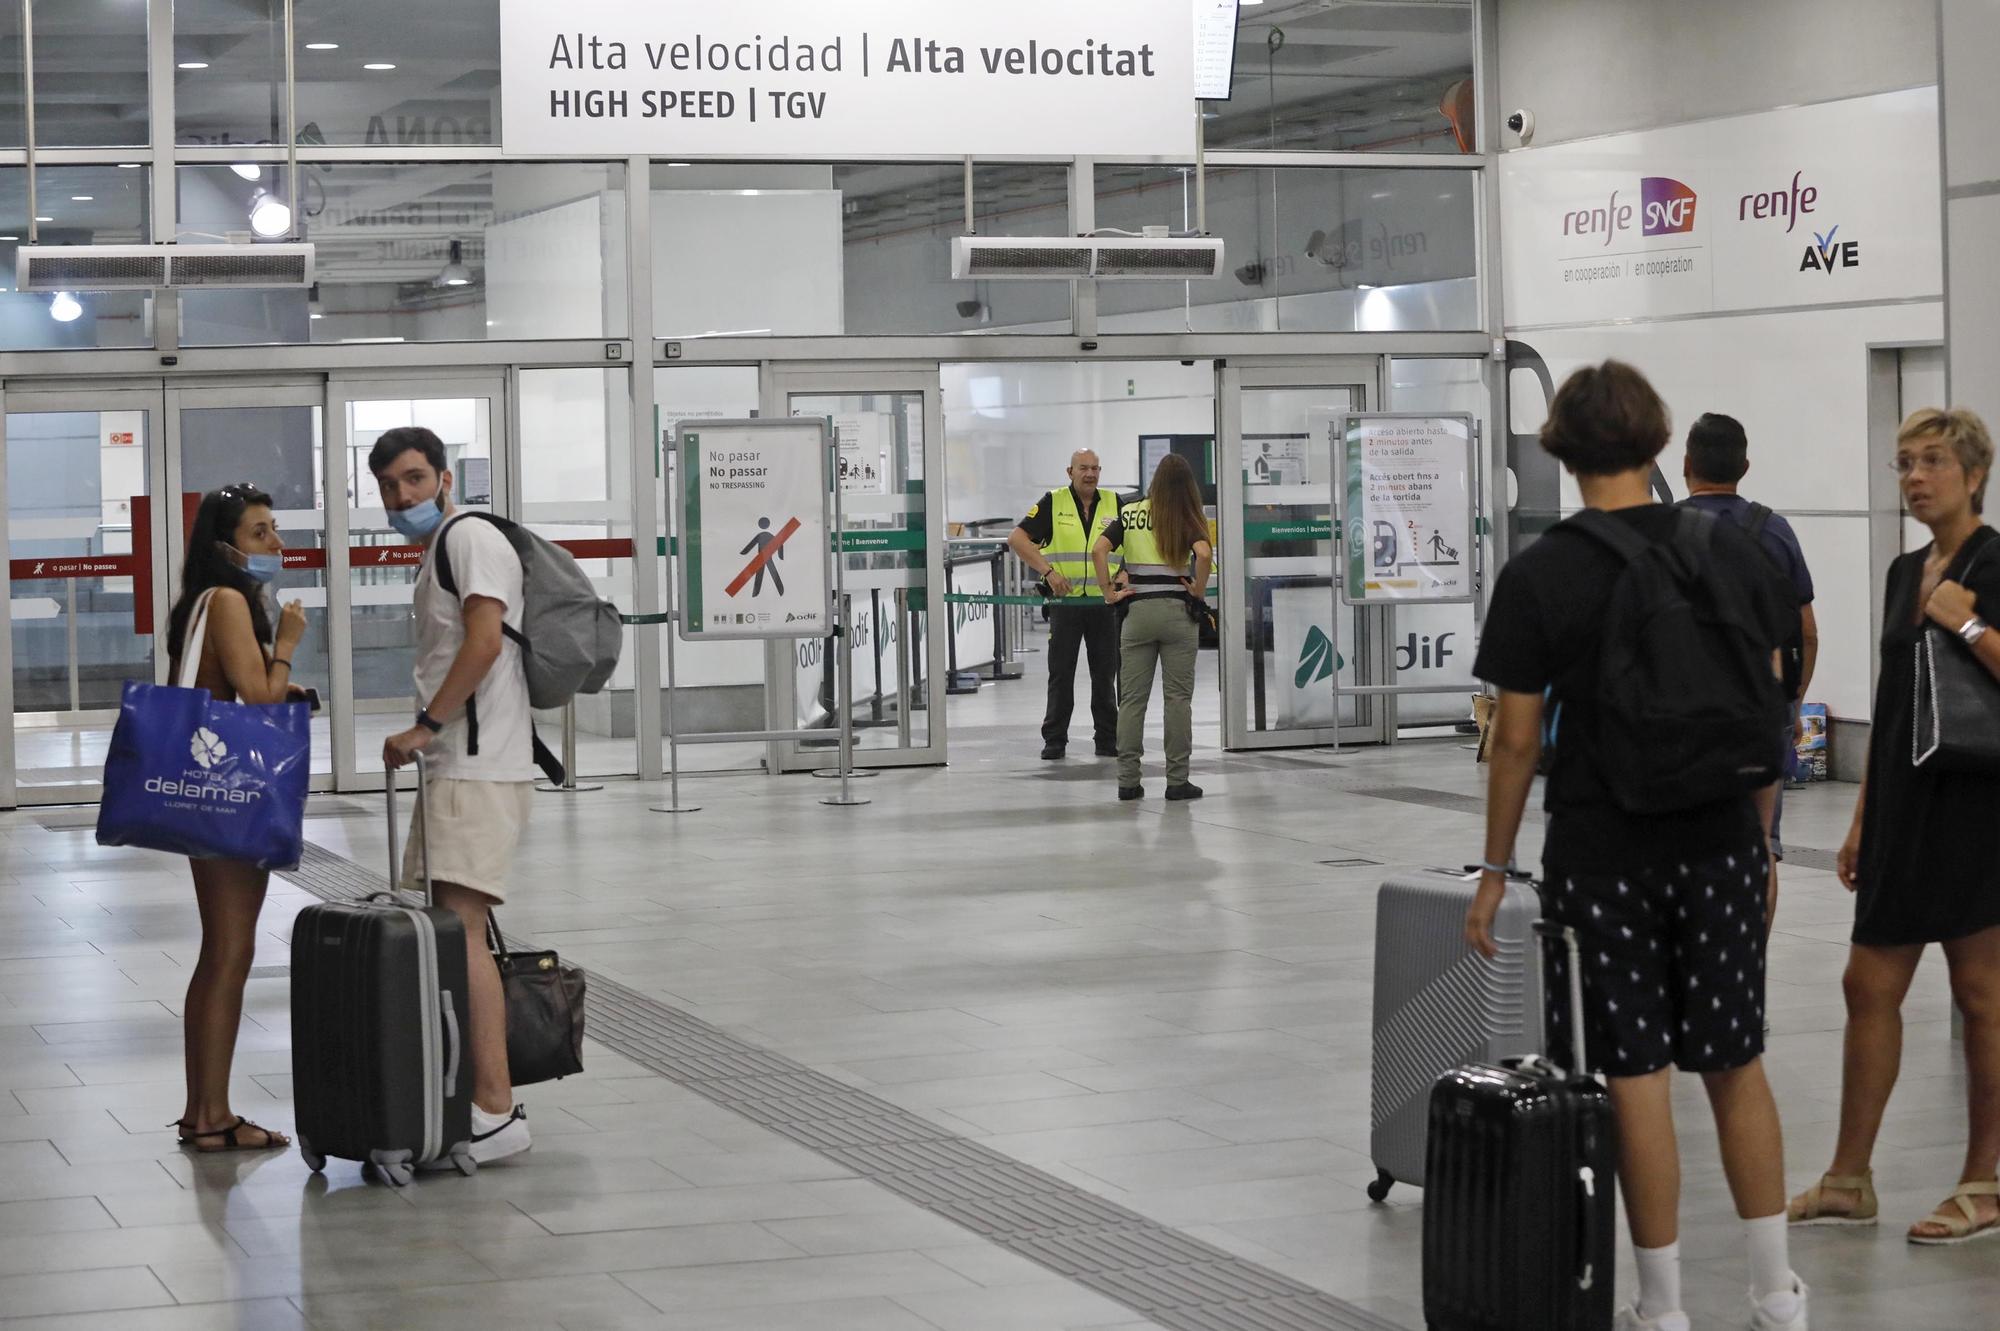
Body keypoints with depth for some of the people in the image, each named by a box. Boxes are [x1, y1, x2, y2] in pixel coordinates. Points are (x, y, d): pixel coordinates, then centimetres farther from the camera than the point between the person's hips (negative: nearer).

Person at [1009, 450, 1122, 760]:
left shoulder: (1114, 504, 7)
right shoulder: (1053, 503, -1)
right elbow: (1017, 539, -6)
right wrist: (1048, 571, -15)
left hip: (1103, 603, 2)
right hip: (1065, 602, -2)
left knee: (1105, 674, 6)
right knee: (1061, 673, 2)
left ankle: (1107, 738, 14)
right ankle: (1054, 739, 9)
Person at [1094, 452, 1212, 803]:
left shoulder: (1130, 514, 4)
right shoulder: (1187, 519, -2)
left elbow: (1098, 551, -8)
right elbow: (1204, 553, -21)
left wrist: (1109, 592, -2)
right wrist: (1198, 592, -8)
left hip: (1136, 611, 2)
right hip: (1177, 610, -2)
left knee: (1132, 698, 7)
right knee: (1178, 697, 4)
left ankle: (1127, 780, 5)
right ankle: (1177, 780, 3)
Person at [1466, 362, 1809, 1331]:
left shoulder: (1537, 576, -9)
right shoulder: (1733, 553, 0)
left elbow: (1517, 740, -7)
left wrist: (1495, 869, 3)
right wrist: (1756, 835, 16)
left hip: (1603, 855, -3)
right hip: (1720, 846, 3)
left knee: (1638, 1079, 2)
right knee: (1736, 1064, 13)